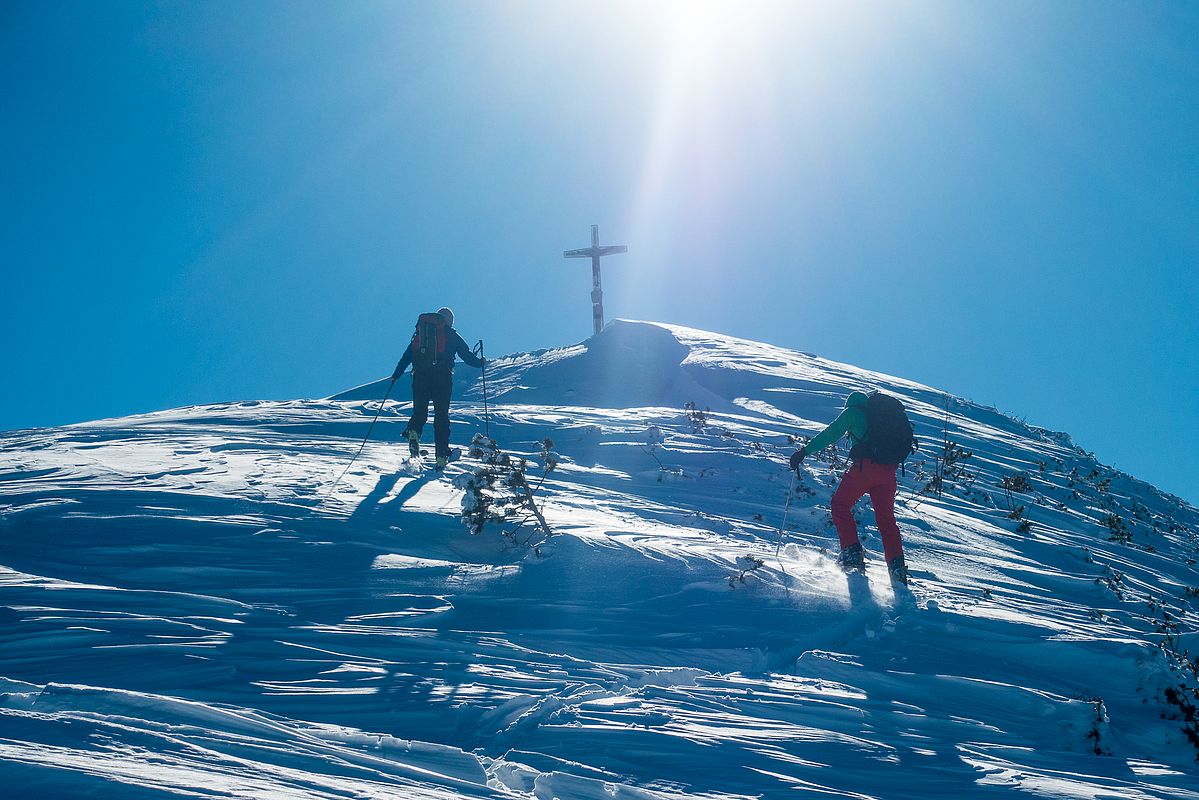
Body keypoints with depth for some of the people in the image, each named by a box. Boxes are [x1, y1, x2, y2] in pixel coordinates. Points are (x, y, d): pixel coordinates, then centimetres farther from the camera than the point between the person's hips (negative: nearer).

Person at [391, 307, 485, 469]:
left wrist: (396, 375, 18)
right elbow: (467, 355, 9)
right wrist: (480, 362, 26)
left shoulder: (420, 332, 20)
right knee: (441, 415, 2)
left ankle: (413, 432, -26)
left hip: (420, 376, 2)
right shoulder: (451, 335, 12)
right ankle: (441, 455, -3)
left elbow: (407, 355, 16)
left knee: (419, 411, 7)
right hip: (442, 377, -2)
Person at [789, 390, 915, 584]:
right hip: (889, 470, 5)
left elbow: (831, 434, -1)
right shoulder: (888, 408, 26)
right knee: (886, 518, 14)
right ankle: (898, 569, 6)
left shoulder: (853, 411, 7)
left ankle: (852, 555, -5)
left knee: (840, 504, 9)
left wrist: (805, 451, 0)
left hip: (865, 465, -5)